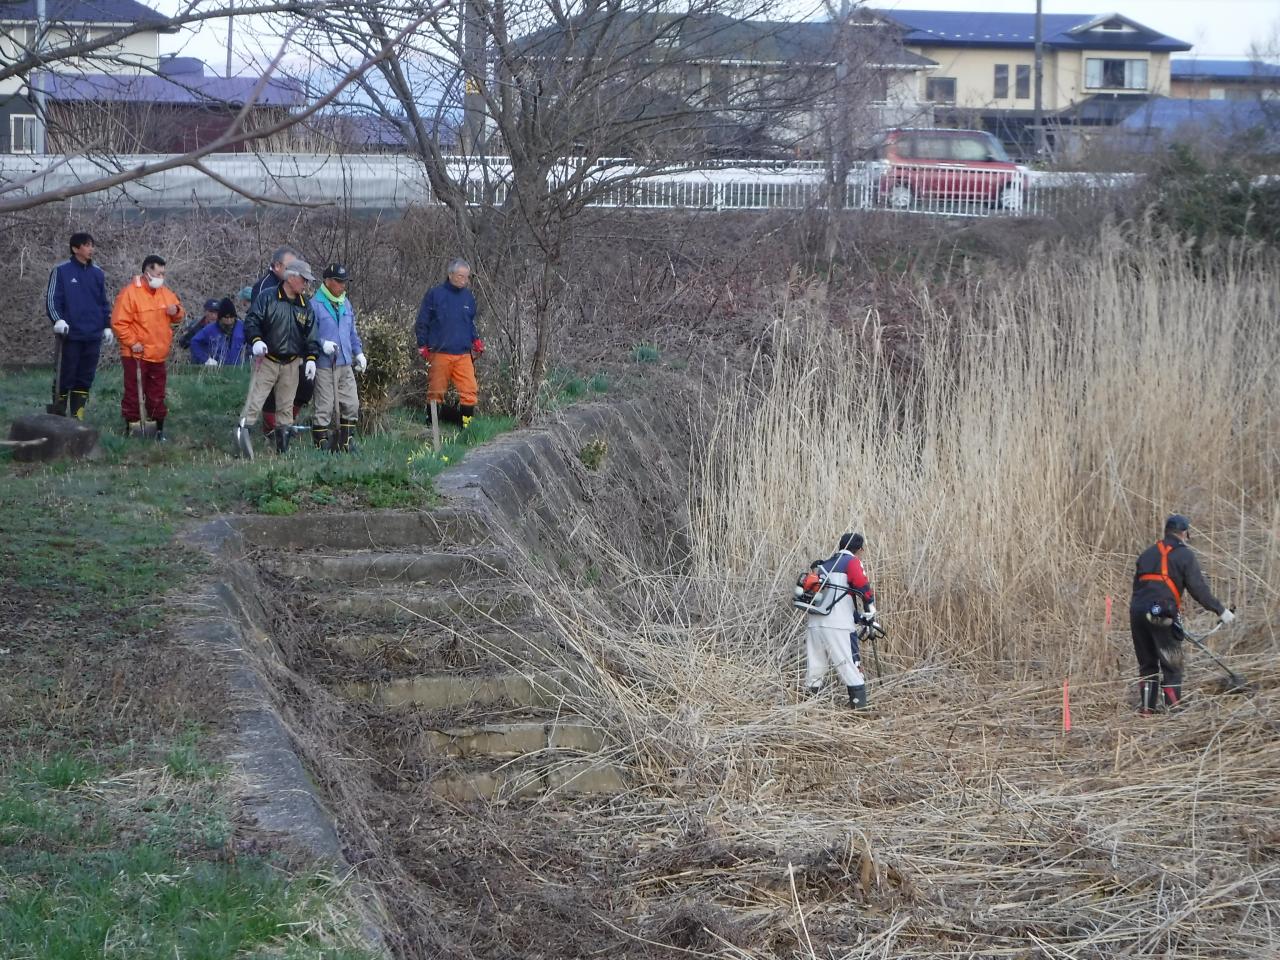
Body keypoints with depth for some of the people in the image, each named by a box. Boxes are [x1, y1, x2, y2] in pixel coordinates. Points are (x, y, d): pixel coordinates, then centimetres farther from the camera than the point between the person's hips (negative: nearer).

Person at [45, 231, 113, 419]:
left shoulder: (98, 273, 12)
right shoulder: (61, 271, -3)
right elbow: (52, 299, -5)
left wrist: (107, 326, 14)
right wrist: (58, 320, -19)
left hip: (93, 336, 5)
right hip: (70, 335, -5)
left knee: (86, 378, 6)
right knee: (66, 376, -4)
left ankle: (77, 416, 11)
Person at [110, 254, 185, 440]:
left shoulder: (165, 293, 8)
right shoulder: (130, 293, -13)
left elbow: (178, 317, 17)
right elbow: (118, 322, -16)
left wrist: (176, 311, -6)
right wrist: (132, 342, -18)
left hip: (159, 355, 6)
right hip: (136, 355, -6)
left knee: (157, 395, 13)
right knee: (133, 393, -1)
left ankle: (159, 428, 20)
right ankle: (131, 427, 5)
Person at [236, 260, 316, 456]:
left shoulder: (305, 305, 10)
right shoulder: (267, 297, -5)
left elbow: (310, 335, 14)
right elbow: (251, 321, -9)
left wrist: (310, 358, 4)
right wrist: (255, 340, -25)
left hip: (291, 364, 5)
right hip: (266, 360, -5)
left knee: (286, 405, 8)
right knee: (255, 400, -15)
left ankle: (283, 448, 12)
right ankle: (243, 430, -17)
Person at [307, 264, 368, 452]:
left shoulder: (346, 303, 15)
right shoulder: (315, 305, -8)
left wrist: (358, 352, 18)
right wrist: (322, 344, -23)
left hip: (345, 364, 7)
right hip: (324, 365, -7)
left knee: (351, 405, 5)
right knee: (324, 407, -3)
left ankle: (345, 442, 15)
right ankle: (321, 443, 4)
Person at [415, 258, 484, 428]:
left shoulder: (469, 297, 12)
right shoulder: (435, 294, -1)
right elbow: (422, 323, 3)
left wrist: (476, 340, 9)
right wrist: (422, 346, 1)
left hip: (464, 354, 3)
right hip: (439, 353, -3)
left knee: (470, 392, -8)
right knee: (436, 393, 4)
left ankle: (465, 425, -2)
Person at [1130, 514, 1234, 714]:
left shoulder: (1147, 554, 19)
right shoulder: (1184, 555, 0)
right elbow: (1198, 589, -5)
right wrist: (1220, 610, 1)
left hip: (1137, 611, 6)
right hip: (1163, 615, -6)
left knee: (1147, 665, 16)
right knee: (1172, 666, 2)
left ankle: (1146, 709, 16)